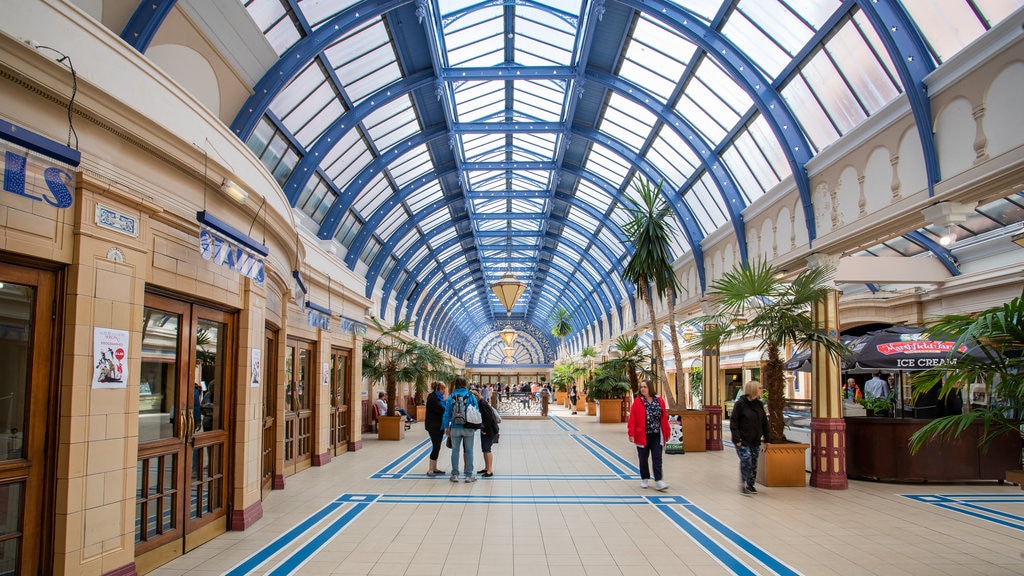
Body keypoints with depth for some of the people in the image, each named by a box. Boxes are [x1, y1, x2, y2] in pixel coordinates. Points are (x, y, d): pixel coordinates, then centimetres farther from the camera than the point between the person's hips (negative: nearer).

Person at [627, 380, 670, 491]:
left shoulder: (659, 400, 1)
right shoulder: (637, 401, -5)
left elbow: (664, 418, 5)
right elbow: (632, 418, -8)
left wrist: (666, 433, 5)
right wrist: (631, 433, -14)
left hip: (657, 435, 1)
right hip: (642, 435, -1)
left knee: (657, 458, -3)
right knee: (643, 458, 10)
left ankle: (658, 482, -4)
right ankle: (644, 479, 26)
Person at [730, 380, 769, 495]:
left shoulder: (759, 404, 7)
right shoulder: (740, 404, -10)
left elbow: (764, 422, 15)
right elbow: (733, 423, -10)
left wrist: (766, 439, 13)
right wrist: (737, 439, -16)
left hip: (755, 441, 6)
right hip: (743, 441, -6)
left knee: (754, 463, 9)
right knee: (746, 459, -18)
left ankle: (750, 485, 24)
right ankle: (743, 484, -5)